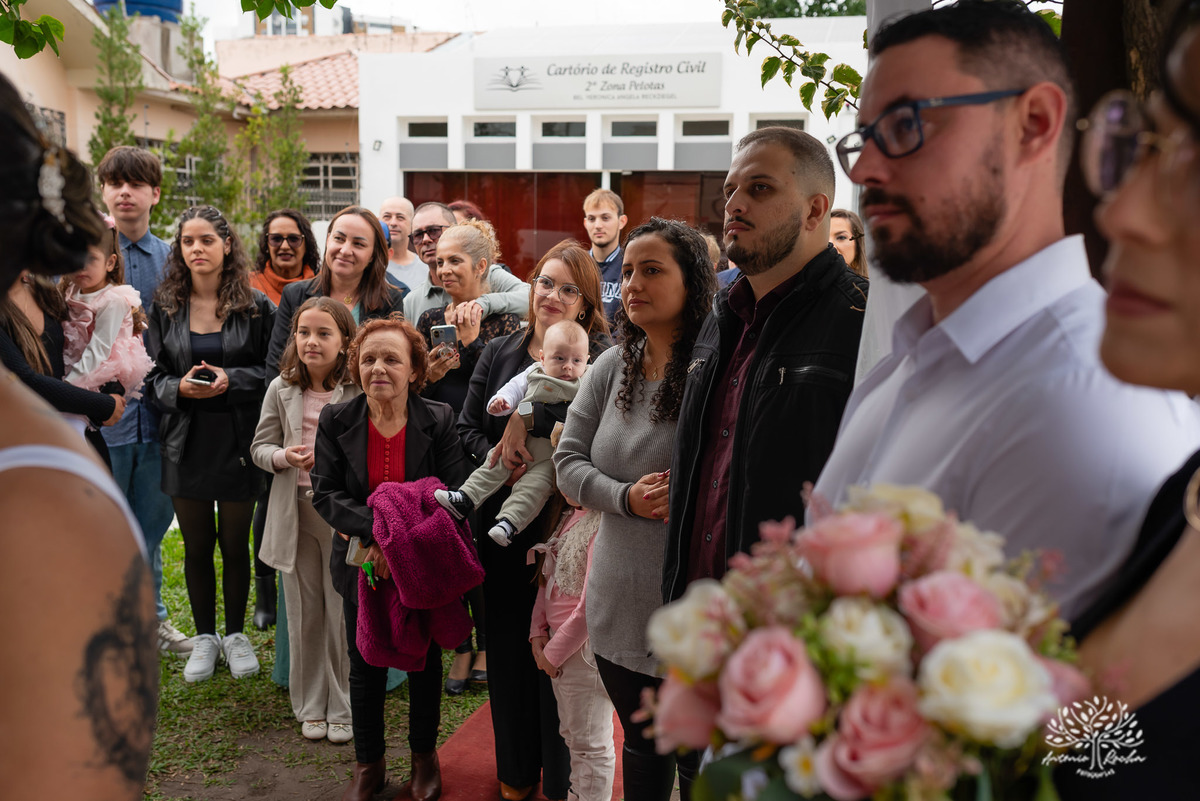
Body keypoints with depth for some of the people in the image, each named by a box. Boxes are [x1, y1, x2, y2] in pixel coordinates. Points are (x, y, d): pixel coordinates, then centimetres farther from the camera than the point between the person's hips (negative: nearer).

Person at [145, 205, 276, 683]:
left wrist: (231, 380, -18)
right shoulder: (165, 308, 4)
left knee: (235, 544, 9)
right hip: (187, 442, 2)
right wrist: (179, 387, -15)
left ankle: (236, 634, 27)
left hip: (238, 441, -2)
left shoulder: (256, 307, -2)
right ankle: (204, 637, 27)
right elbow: (151, 375, 5)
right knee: (197, 546, 12)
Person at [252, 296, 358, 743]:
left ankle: (343, 710, 21)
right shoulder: (281, 390, 4)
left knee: (343, 613, 5)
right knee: (304, 613, 13)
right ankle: (312, 706, 28)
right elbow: (260, 447, 8)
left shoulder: (359, 390, -8)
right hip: (295, 511, 3)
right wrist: (285, 457, -12)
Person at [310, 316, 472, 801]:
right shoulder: (336, 421, -7)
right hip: (361, 568, 1)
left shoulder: (439, 421, -11)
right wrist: (379, 528, -27)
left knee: (425, 663, 15)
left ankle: (424, 758, 37)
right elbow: (325, 493, -12)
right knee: (365, 667, 13)